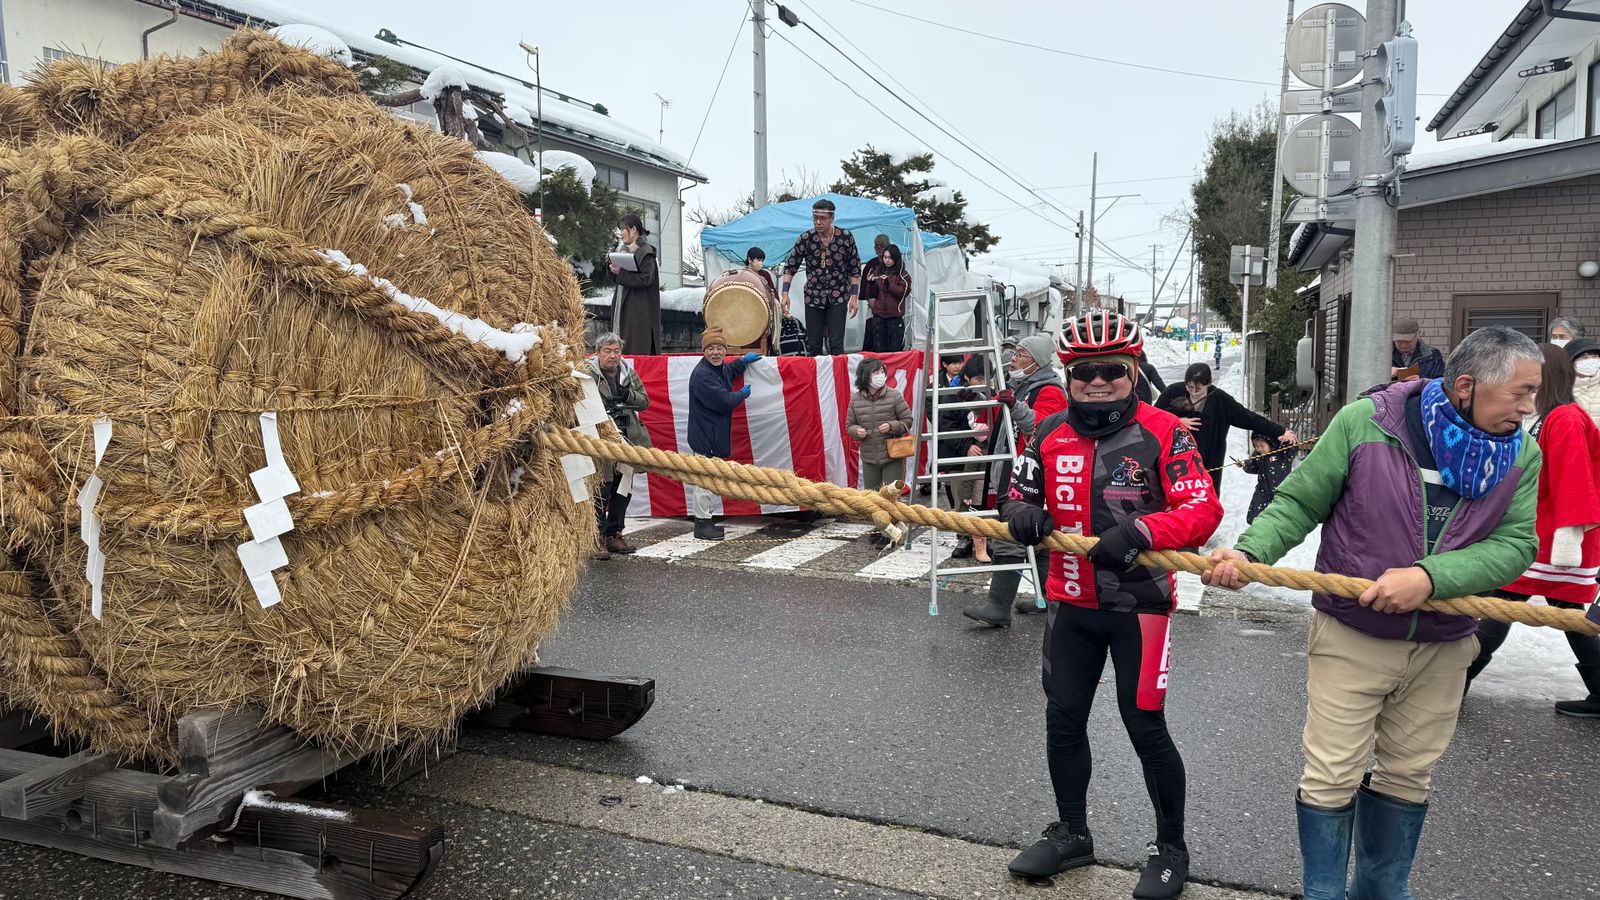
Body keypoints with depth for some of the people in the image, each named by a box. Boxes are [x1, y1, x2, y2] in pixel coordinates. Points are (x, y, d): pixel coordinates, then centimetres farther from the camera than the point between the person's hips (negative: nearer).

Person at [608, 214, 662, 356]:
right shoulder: (624, 251, 15)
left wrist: (621, 273, -18)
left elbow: (646, 279, -19)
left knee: (639, 351, -9)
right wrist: (612, 265, 1)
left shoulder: (645, 253, -8)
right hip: (623, 307, 8)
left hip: (640, 311, -8)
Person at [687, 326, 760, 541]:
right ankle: (702, 524, 2)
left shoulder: (720, 369, 11)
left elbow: (728, 372, 38)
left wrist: (743, 361, 23)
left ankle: (706, 520, 25)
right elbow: (724, 402, -23)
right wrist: (742, 394, -5)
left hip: (714, 434, 10)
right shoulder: (702, 375, -21)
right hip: (704, 436, -10)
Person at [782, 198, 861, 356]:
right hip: (813, 297, 1)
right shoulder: (805, 238, -5)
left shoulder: (846, 237, -5)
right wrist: (785, 293, -11)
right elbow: (790, 267, 1)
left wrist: (854, 296, -5)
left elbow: (855, 269, 2)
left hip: (838, 297, -1)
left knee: (836, 345, -7)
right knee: (813, 345, 4)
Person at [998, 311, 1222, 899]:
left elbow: (1204, 510, -16)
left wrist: (1139, 530, -32)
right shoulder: (1050, 435, 3)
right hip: (1071, 604, 5)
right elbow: (1019, 497, 12)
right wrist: (1021, 514, -12)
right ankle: (1072, 833, 34)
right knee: (1063, 719, 13)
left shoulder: (1162, 432, -11)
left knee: (1145, 726, 2)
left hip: (1138, 604, -5)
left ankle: (1171, 848, 25)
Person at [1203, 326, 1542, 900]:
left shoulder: (1522, 455, -2)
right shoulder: (1365, 422, -14)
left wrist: (1430, 577, -26)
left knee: (1408, 776, 18)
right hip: (1351, 637, -4)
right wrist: (1249, 552, -24)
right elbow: (1300, 503, -8)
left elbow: (1516, 545, -11)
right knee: (1332, 777, 3)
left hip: (1441, 647, 4)